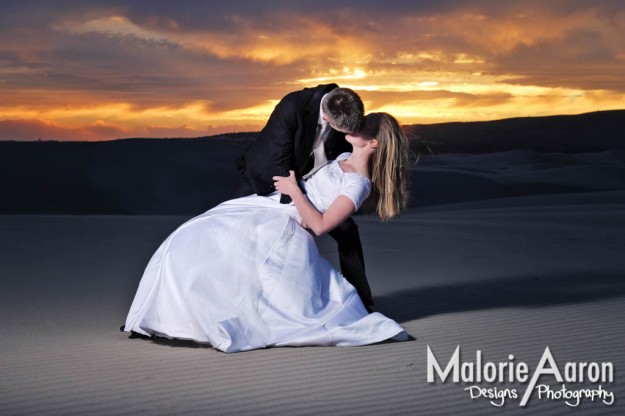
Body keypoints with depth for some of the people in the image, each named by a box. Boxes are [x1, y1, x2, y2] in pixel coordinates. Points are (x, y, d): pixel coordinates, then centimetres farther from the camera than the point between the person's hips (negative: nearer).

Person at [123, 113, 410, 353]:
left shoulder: (359, 184, -15)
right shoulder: (343, 158, 12)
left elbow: (319, 224, -19)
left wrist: (293, 190, -14)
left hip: (280, 227, -9)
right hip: (262, 211, 9)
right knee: (191, 243, -2)